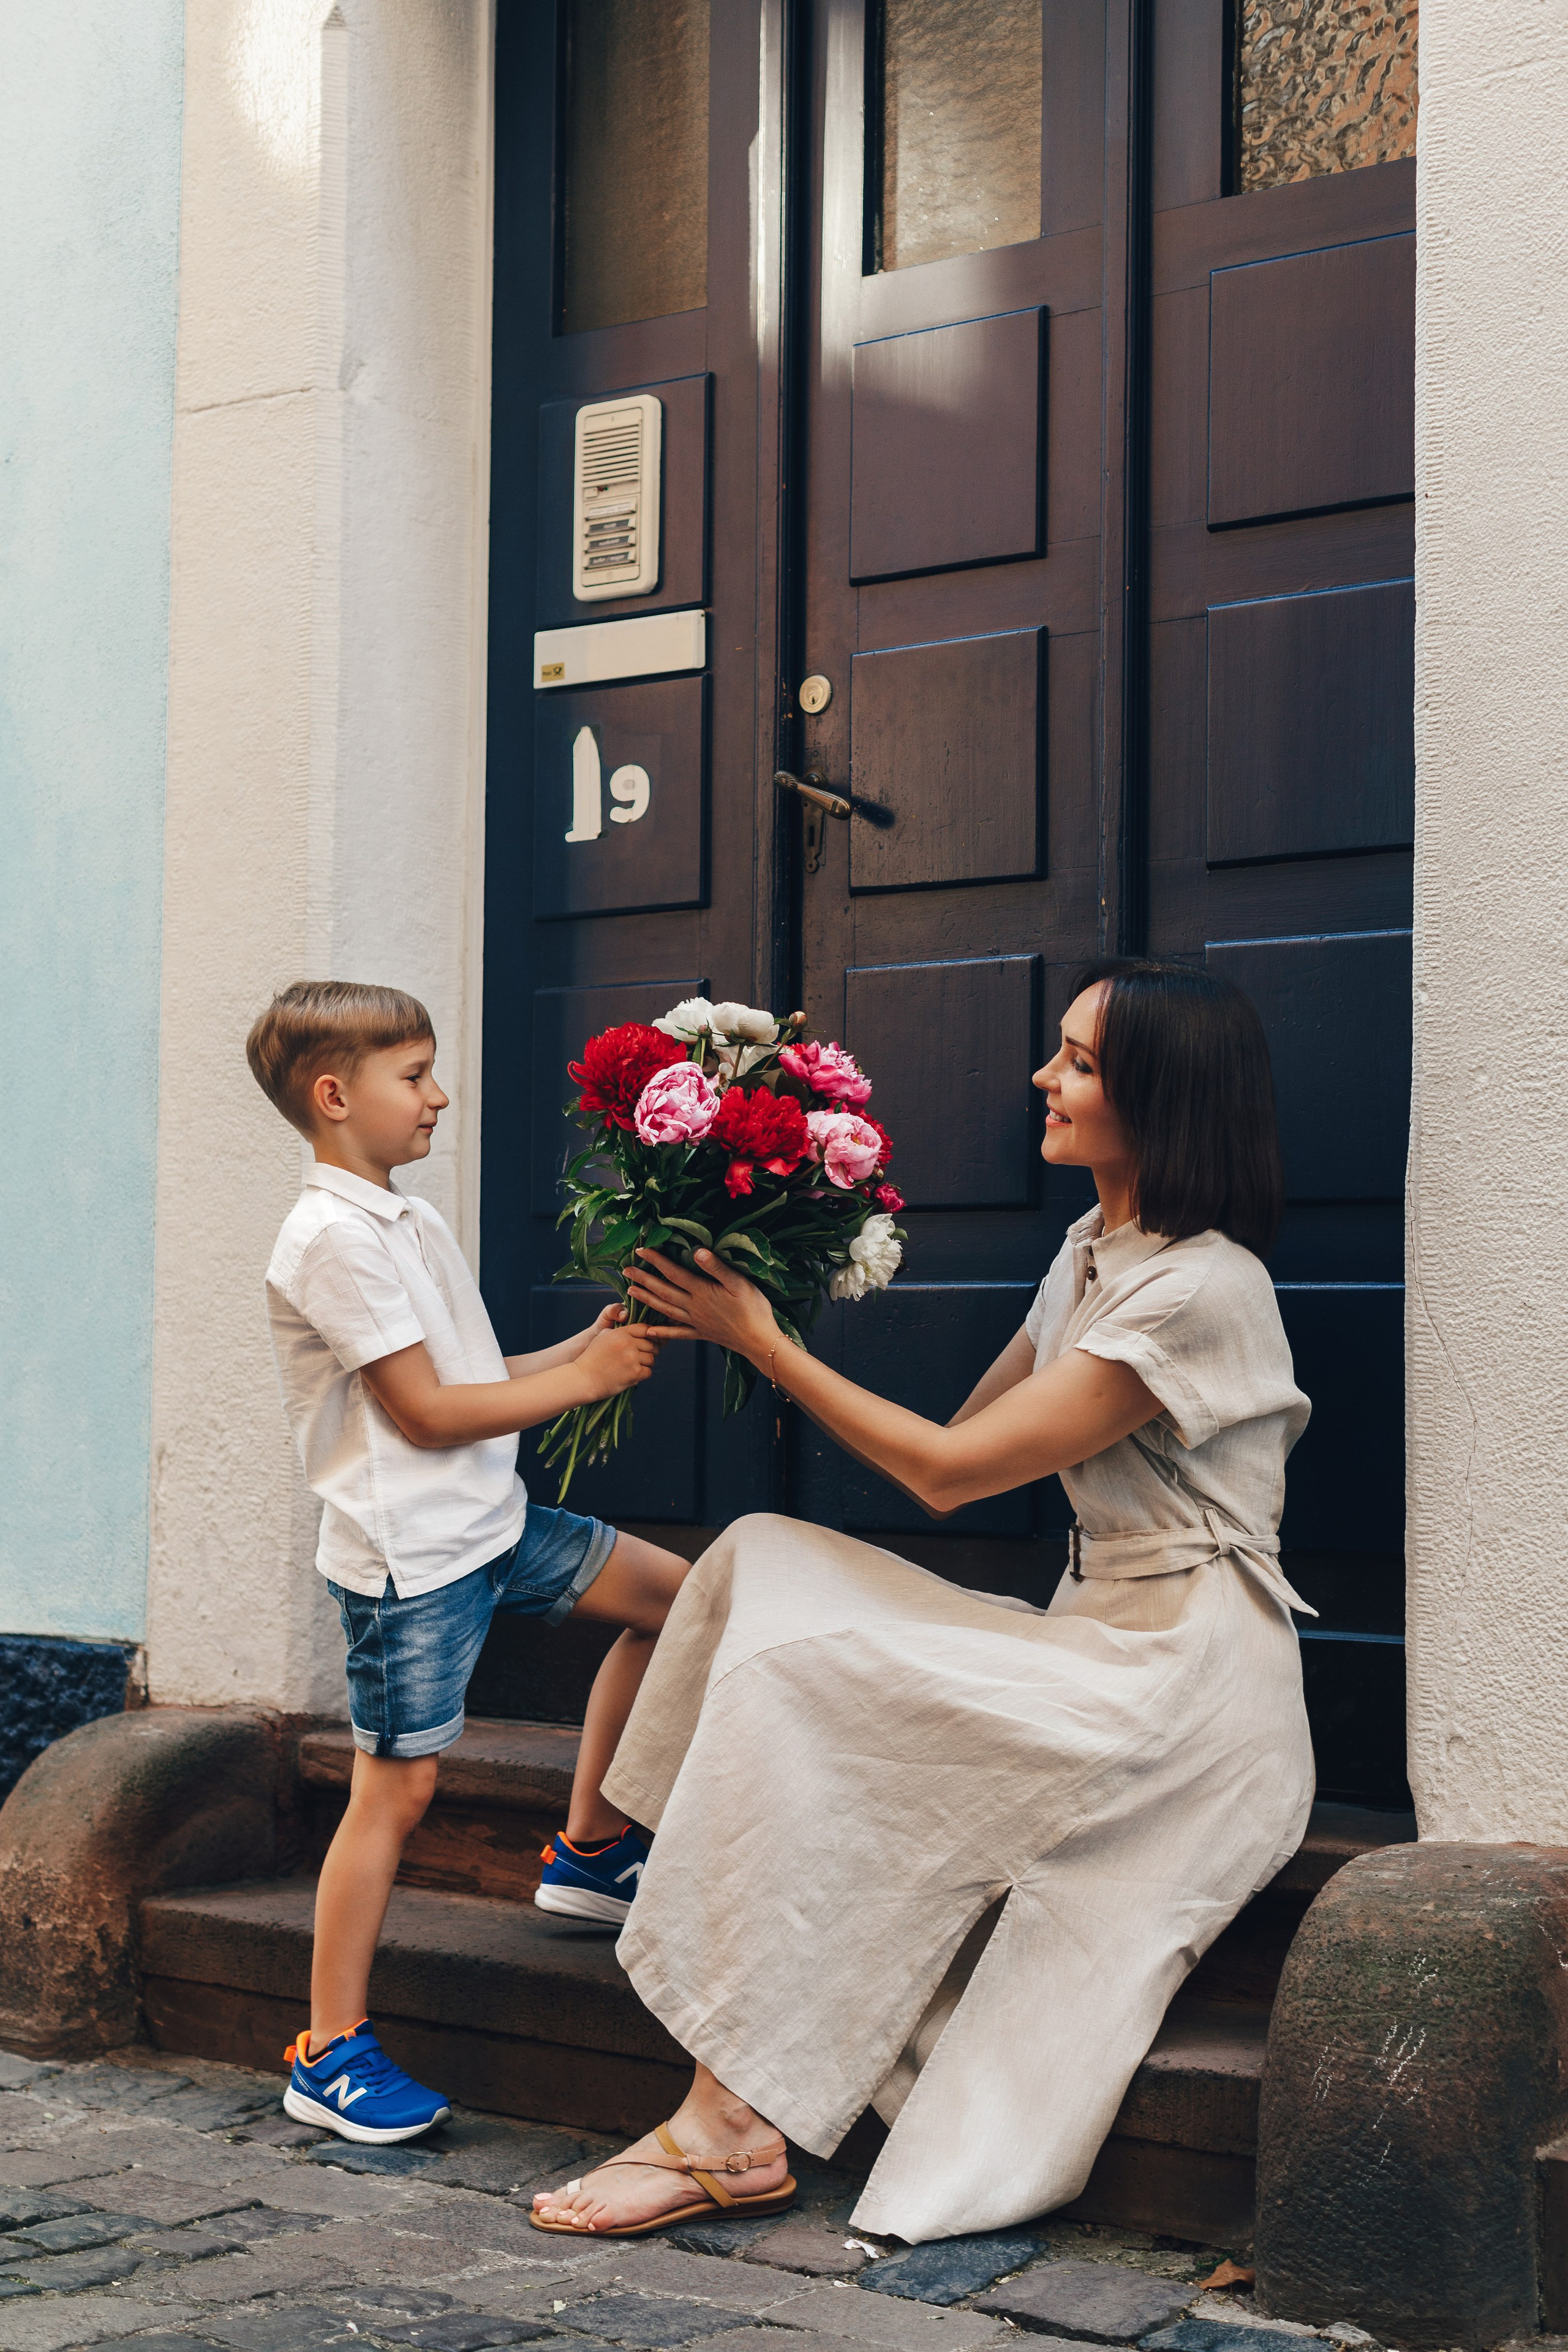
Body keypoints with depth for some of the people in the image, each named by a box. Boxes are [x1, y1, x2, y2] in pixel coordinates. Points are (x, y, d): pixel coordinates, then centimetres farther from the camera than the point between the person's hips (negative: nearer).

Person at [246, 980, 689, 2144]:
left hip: (492, 1522, 9)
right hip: (408, 1553, -9)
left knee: (672, 1595, 13)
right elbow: (427, 1411, -19)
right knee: (396, 1785, -6)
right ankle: (331, 2053, 5)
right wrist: (582, 1379, -12)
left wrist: (586, 1346, 2)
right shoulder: (332, 1239, -17)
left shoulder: (409, 1223, 15)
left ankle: (590, 1848, 22)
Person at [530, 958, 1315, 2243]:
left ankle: (729, 2125, -16)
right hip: (1102, 1650, 9)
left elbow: (951, 1472, -16)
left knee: (796, 1674, -22)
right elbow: (968, 1429, 14)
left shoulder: (1202, 1289, -17)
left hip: (1185, 1692, -9)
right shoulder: (1095, 1253, 14)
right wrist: (769, 1328, 8)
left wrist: (765, 1341, -10)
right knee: (763, 1560, -6)